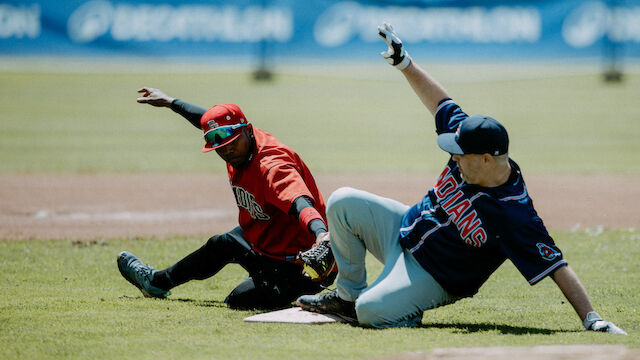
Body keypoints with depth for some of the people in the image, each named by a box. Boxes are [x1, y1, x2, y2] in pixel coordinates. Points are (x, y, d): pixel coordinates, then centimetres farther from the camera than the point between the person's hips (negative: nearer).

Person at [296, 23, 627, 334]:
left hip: (434, 277, -8)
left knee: (372, 311, -30)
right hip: (405, 229, 8)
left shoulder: (515, 216, -33)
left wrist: (592, 320, -37)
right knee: (343, 203, -3)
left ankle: (412, 314, 6)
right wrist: (404, 62, -1)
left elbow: (557, 267, -33)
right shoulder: (472, 147, -14)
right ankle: (348, 295, 13)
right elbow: (440, 101, 1)